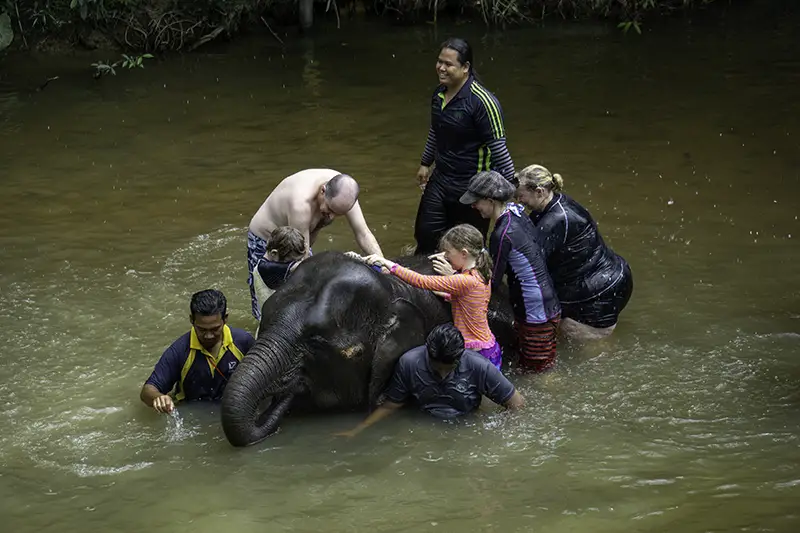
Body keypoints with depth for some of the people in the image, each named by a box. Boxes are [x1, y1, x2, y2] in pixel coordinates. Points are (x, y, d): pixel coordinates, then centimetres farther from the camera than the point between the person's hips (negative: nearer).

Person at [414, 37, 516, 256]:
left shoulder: (482, 102, -21)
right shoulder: (439, 93, 3)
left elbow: (498, 148, -18)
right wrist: (425, 163, 27)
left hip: (471, 188, -7)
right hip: (440, 181, 7)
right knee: (425, 236, 10)